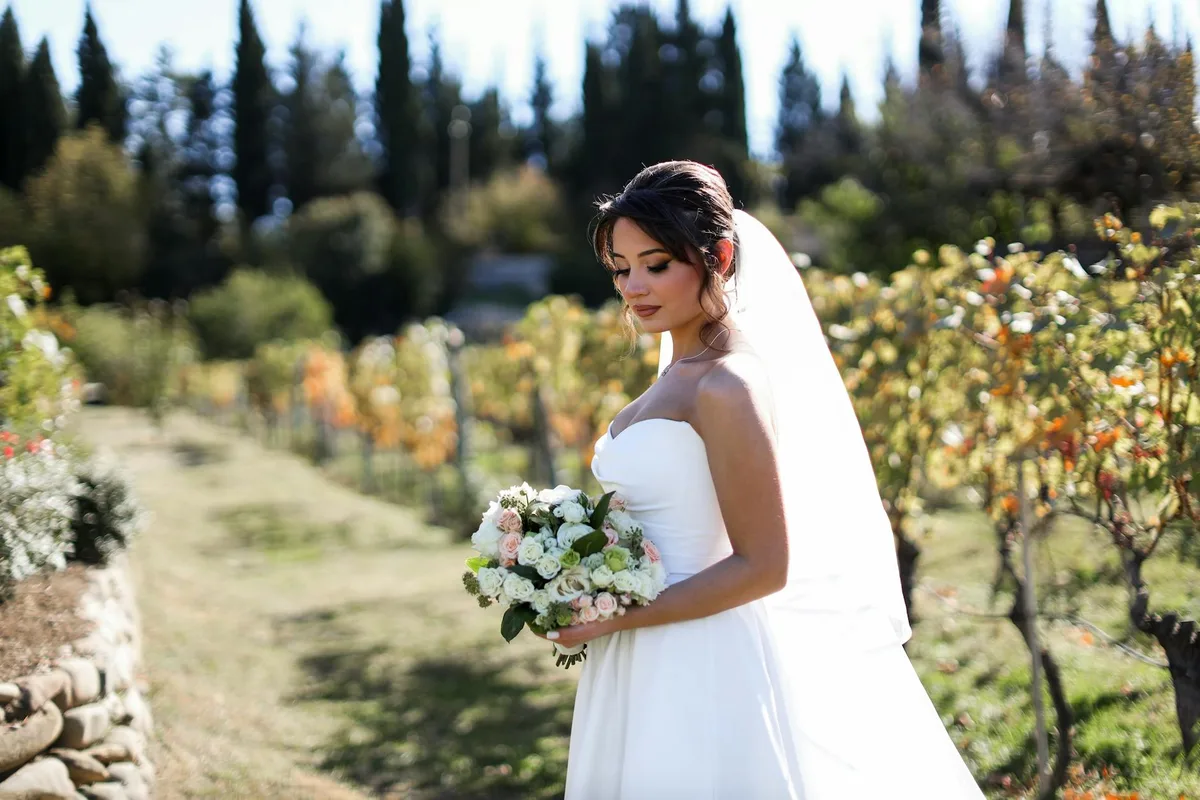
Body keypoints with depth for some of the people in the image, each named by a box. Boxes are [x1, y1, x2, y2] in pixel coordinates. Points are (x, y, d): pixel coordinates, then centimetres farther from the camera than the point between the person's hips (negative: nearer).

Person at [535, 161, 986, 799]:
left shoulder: (728, 386, -20)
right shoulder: (681, 370, 8)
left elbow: (763, 567, -20)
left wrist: (617, 617, -17)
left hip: (705, 669, -9)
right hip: (653, 668, 9)